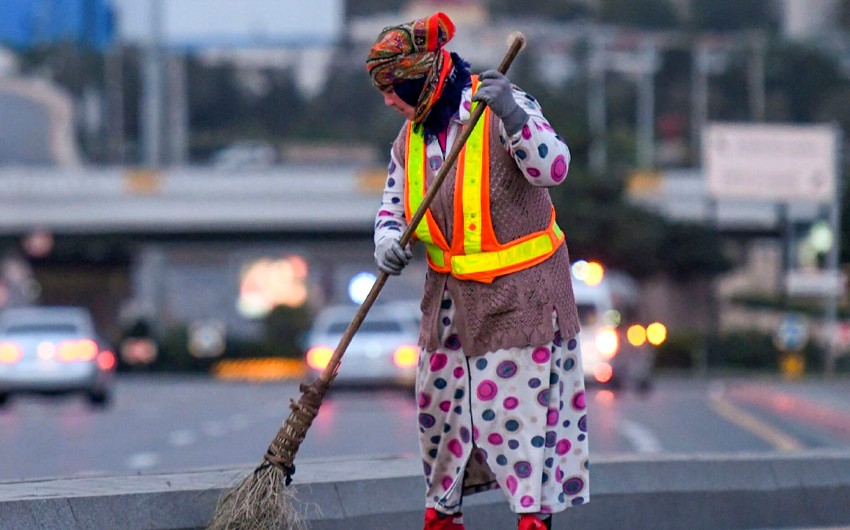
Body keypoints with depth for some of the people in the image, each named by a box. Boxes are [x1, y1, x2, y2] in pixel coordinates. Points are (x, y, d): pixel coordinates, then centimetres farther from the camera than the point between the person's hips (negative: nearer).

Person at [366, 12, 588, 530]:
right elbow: (393, 206, 12)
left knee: (521, 400, -7)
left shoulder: (505, 110, -15)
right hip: (450, 294, 7)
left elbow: (553, 167, -28)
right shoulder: (411, 137, 6)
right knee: (441, 399, 12)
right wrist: (389, 242, -11)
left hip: (518, 292, -7)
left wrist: (513, 117, -44)